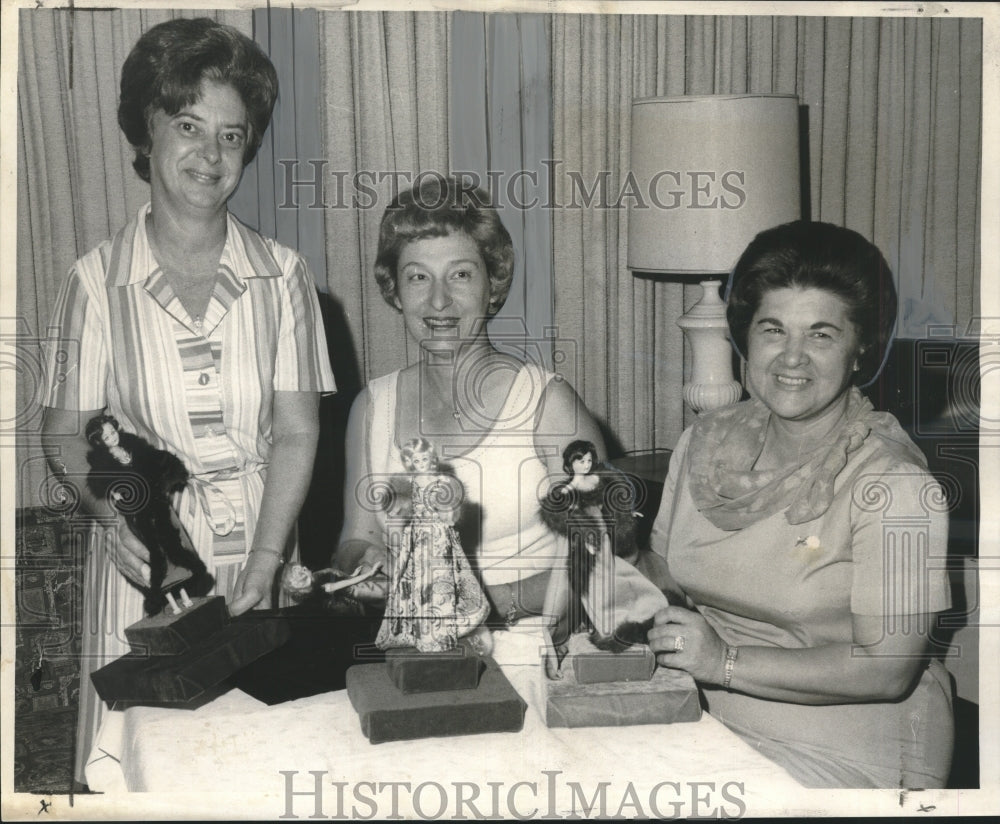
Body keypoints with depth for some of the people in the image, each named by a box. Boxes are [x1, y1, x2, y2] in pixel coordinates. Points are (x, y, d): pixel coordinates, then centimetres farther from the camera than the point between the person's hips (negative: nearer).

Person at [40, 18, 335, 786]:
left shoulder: (282, 274, -1)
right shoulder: (98, 280, -2)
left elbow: (297, 432, -3)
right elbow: (64, 431, 2)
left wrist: (262, 565, -13)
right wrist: (114, 515, -17)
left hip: (259, 554, 1)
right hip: (145, 557, 0)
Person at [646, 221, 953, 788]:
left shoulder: (894, 483, -14)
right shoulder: (706, 442, 3)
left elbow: (889, 669, -18)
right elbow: (665, 575, 13)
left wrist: (727, 661, -22)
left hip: (846, 752, -5)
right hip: (707, 719, 5)